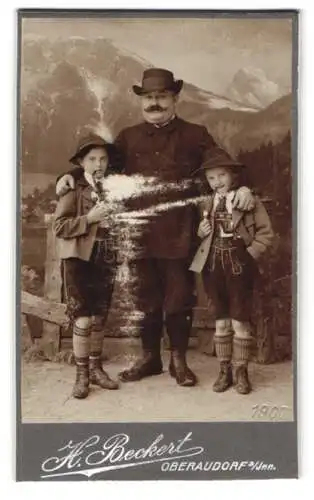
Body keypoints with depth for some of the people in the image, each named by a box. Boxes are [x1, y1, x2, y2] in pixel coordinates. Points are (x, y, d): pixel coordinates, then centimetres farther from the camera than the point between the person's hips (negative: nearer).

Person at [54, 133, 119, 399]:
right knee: (82, 320, -5)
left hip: (106, 261, 5)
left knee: (99, 319, 12)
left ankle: (96, 368, 27)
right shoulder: (73, 190, -4)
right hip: (80, 260, -5)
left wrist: (113, 218, 2)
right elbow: (59, 227, -12)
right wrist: (89, 218, -19)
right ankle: (82, 375, 10)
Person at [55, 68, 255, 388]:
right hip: (141, 233, 2)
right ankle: (149, 357, 27)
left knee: (179, 298, 5)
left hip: (178, 234, -2)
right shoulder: (128, 137, 14)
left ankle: (179, 360, 21)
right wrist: (73, 175, -1)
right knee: (146, 298, 12)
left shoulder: (194, 135, 8)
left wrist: (242, 186, -16)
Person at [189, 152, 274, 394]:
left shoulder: (249, 200, -2)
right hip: (214, 266, 3)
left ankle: (241, 372, 13)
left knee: (240, 320, 0)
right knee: (221, 320, 9)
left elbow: (265, 233, -2)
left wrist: (250, 254, -10)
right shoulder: (205, 204, 9)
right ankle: (225, 371, 19)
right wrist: (202, 231, -3)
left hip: (239, 265, -3)